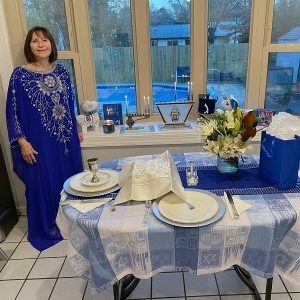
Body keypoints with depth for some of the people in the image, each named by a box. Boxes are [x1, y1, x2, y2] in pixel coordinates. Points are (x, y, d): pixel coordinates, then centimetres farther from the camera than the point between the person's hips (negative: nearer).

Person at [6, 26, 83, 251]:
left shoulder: (61, 71, 5)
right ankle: (45, 229, 29)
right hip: (39, 142, -4)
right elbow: (13, 111, -7)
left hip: (66, 138, 5)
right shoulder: (20, 75, -8)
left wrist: (75, 130, 14)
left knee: (70, 179, 15)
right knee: (42, 184, 8)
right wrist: (22, 142, -12)